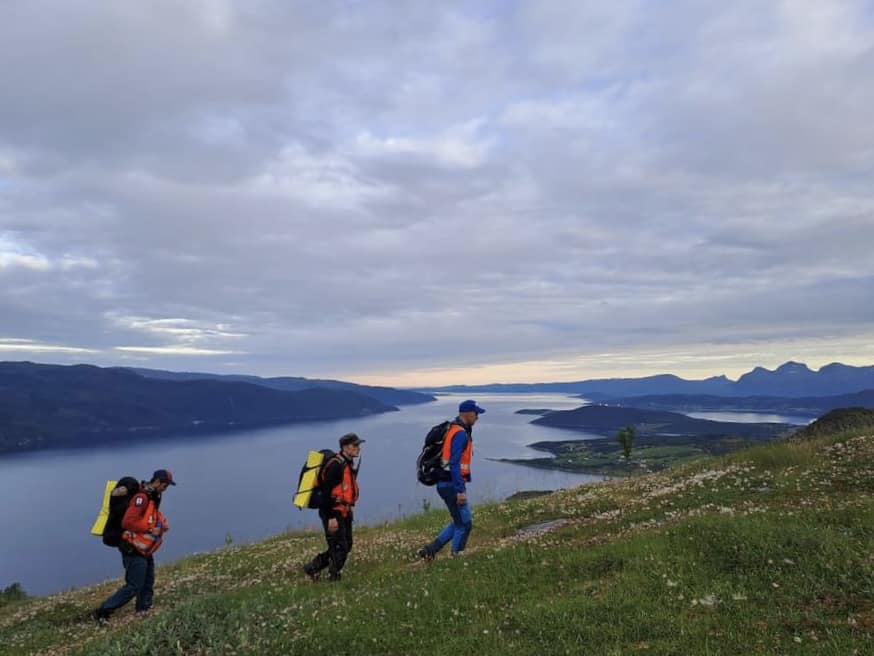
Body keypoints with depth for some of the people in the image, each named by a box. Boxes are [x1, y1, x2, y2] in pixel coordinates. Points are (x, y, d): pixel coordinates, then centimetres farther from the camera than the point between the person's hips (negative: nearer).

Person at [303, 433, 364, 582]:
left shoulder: (350, 464, 11)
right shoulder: (336, 465, -20)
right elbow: (326, 492, -23)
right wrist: (331, 517, -24)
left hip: (344, 512, 10)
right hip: (333, 513, -10)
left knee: (346, 546, 14)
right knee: (339, 548, -4)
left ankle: (312, 568, 24)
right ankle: (334, 579, 10)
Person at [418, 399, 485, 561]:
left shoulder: (453, 429, 15)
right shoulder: (460, 433, -17)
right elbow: (454, 464, -24)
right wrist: (460, 491, -24)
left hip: (447, 483, 10)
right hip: (452, 485, -10)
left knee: (459, 522, 17)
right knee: (464, 524, 1)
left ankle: (429, 550, 15)